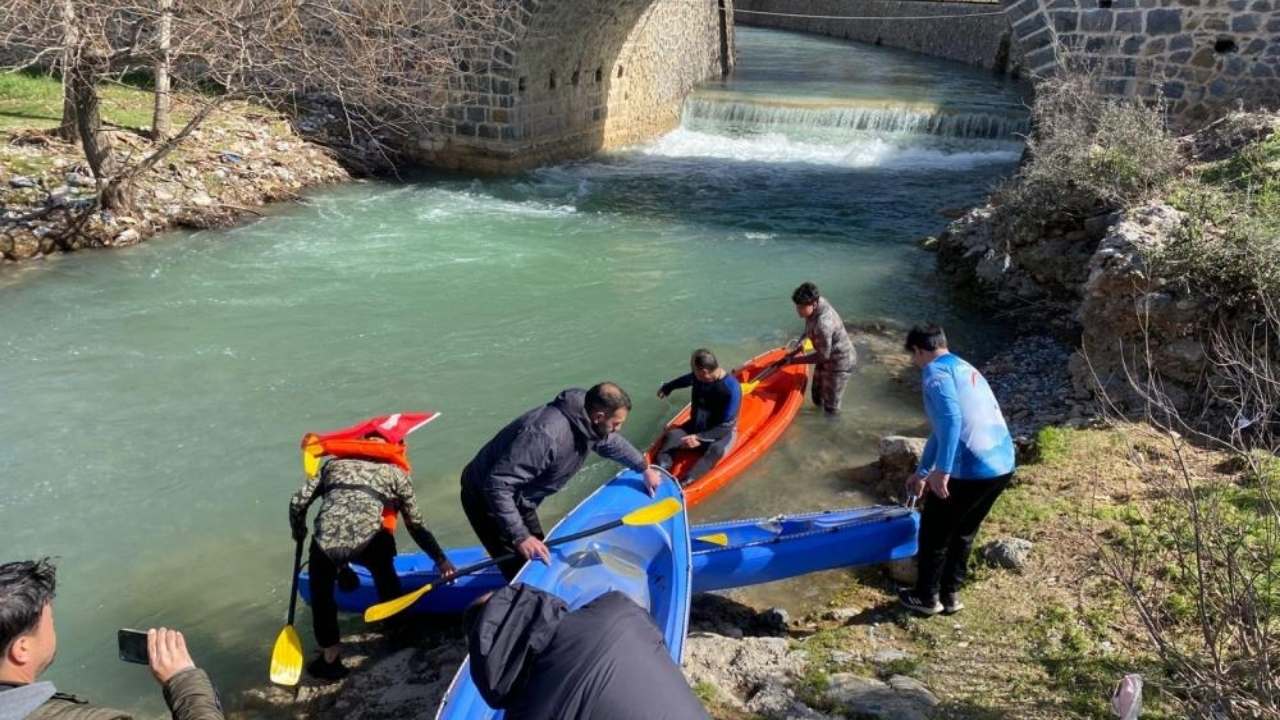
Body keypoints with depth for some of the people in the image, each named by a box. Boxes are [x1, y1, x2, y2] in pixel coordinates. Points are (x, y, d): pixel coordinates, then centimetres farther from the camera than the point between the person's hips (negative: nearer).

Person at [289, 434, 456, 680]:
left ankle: (330, 659, 31)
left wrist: (299, 535, 38)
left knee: (321, 592, 27)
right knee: (384, 574, 31)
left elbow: (297, 503, 21)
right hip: (368, 542, -1)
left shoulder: (334, 463, 28)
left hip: (326, 543, 1)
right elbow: (416, 526, 22)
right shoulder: (395, 473, 24)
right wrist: (440, 559, 28)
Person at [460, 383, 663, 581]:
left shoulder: (586, 424, -8)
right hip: (488, 499, -9)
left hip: (518, 500, 9)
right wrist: (520, 537, -35)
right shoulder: (546, 434, -37)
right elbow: (498, 485, -36)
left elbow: (612, 443, 18)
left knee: (541, 561, 15)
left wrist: (645, 468, 27)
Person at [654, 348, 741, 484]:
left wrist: (699, 438, -38)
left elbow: (726, 427, -27)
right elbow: (687, 379, 17)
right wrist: (667, 387, 33)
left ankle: (683, 483, -53)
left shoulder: (731, 388, -28)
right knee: (671, 436, -21)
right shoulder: (698, 377, -11)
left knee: (716, 450, -37)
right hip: (698, 426, 6)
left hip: (721, 433, -6)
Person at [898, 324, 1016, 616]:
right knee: (964, 532, 26)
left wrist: (941, 470, -25)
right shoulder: (966, 369, 23)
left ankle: (926, 597, 27)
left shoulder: (936, 371, -6)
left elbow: (951, 419, -24)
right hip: (1002, 465, 8)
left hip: (970, 470, -8)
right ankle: (950, 595, 36)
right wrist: (921, 472, 39)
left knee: (934, 532, 13)